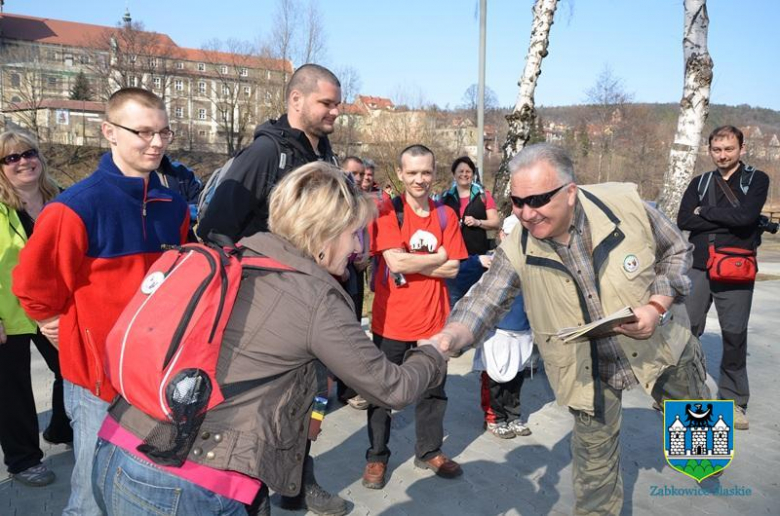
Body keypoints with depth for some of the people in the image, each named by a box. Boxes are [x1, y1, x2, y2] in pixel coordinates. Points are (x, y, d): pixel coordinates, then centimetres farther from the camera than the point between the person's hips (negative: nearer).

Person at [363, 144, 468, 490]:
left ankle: (429, 451, 35)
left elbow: (453, 269, -4)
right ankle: (377, 456, 28)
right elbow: (395, 261, -19)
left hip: (433, 319, 4)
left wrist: (411, 262, -14)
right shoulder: (388, 212, -8)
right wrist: (437, 258, -8)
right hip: (391, 320, -3)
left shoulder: (445, 215, 3)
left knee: (433, 389, 16)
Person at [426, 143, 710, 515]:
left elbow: (675, 251, -9)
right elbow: (482, 303, -25)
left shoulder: (625, 203, -25)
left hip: (660, 342, 2)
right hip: (589, 368, -1)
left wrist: (657, 306, -24)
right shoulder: (516, 251, -22)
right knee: (594, 457, 11)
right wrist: (448, 338, -46)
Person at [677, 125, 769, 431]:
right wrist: (728, 218, -12)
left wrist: (705, 212, -7)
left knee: (735, 338, 5)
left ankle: (734, 401, 19)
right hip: (698, 268, 2)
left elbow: (746, 214, -17)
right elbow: (684, 221, -6)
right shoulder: (700, 183, 11)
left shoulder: (756, 180, 3)